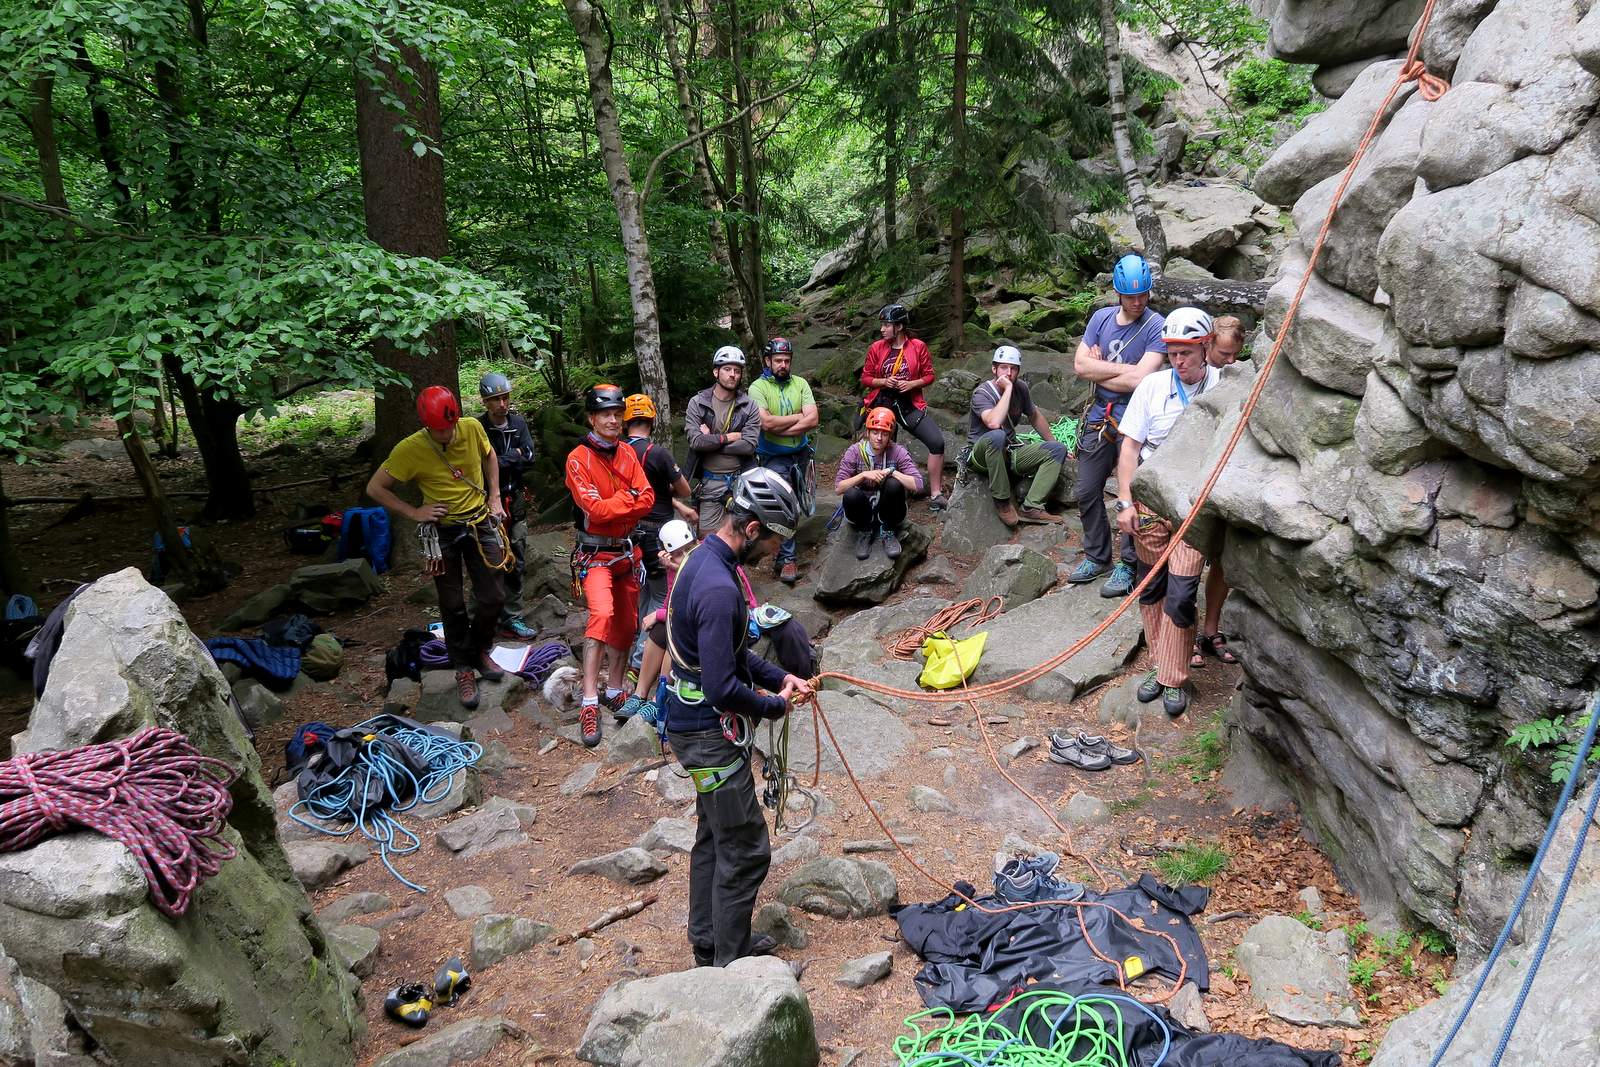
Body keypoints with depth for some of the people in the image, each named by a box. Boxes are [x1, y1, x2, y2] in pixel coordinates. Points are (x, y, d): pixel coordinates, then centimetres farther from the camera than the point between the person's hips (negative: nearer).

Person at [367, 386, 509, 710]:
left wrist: (494, 497, 5)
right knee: (453, 606, 5)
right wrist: (414, 513, -13)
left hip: (480, 523, 3)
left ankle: (479, 650, 30)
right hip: (442, 532, -2)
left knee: (493, 597, 4)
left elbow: (489, 456, 12)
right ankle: (464, 668, 22)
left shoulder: (472, 428, -11)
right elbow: (375, 488, -8)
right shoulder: (410, 449, -18)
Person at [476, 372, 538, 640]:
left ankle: (511, 619, 18)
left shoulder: (518, 423, 4)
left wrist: (500, 461, -15)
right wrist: (513, 456, -13)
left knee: (516, 563, 9)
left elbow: (529, 457, -5)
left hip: (515, 501, 5)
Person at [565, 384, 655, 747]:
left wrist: (613, 507, -17)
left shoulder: (628, 453, 5)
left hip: (626, 551, 6)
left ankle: (614, 690, 30)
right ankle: (589, 703, -23)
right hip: (595, 554, -6)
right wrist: (630, 497, -11)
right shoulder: (578, 459, -12)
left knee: (626, 623, 12)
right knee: (602, 614, -26)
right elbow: (596, 510, -21)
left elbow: (647, 500, -4)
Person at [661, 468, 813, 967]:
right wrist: (774, 706, -12)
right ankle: (729, 963, 15)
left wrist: (779, 677, 8)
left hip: (693, 723, 10)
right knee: (746, 850, 2)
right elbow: (722, 688, -29)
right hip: (711, 733, -10)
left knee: (714, 836, 22)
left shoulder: (703, 557, 4)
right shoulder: (719, 588, -29)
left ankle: (708, 943, 36)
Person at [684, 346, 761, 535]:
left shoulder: (749, 406, -1)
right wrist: (728, 437, -12)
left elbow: (749, 445, -13)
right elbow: (695, 441, -15)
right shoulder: (697, 402, -2)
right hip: (711, 481, -1)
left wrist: (711, 441, -12)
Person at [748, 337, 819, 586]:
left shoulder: (800, 384, -1)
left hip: (800, 453, 4)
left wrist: (781, 429, -19)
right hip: (774, 458, -4)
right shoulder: (758, 387, -11)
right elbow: (766, 422, -25)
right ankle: (787, 559, -2)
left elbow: (813, 420, -12)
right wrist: (799, 417, -15)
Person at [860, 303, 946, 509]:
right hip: (881, 403, 1)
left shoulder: (918, 347, -3)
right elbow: (865, 378, 5)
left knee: (937, 441, -16)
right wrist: (884, 381, -13)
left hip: (909, 405, -1)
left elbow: (929, 375, 3)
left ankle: (935, 494, -8)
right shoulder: (877, 348, 0)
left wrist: (912, 384, -15)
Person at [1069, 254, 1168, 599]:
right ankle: (1097, 556, 26)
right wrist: (1125, 369, -10)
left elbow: (1141, 379, -21)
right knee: (1087, 492, 11)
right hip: (1098, 419, 5)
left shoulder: (1156, 327, -11)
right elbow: (1080, 365, -3)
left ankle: (1128, 565, 14)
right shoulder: (1101, 317, 5)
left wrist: (1099, 370, -9)